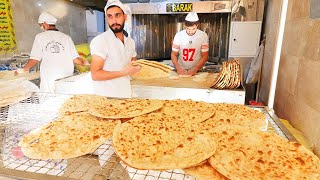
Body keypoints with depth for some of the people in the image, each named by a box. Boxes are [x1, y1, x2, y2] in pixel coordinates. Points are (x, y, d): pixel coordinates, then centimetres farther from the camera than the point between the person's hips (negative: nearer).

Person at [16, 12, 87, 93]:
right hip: (66, 78, 2)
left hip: (49, 78, -1)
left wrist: (23, 70, 15)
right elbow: (75, 59, 2)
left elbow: (34, 60, -2)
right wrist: (84, 63, 22)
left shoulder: (40, 37, 1)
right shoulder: (66, 38, 4)